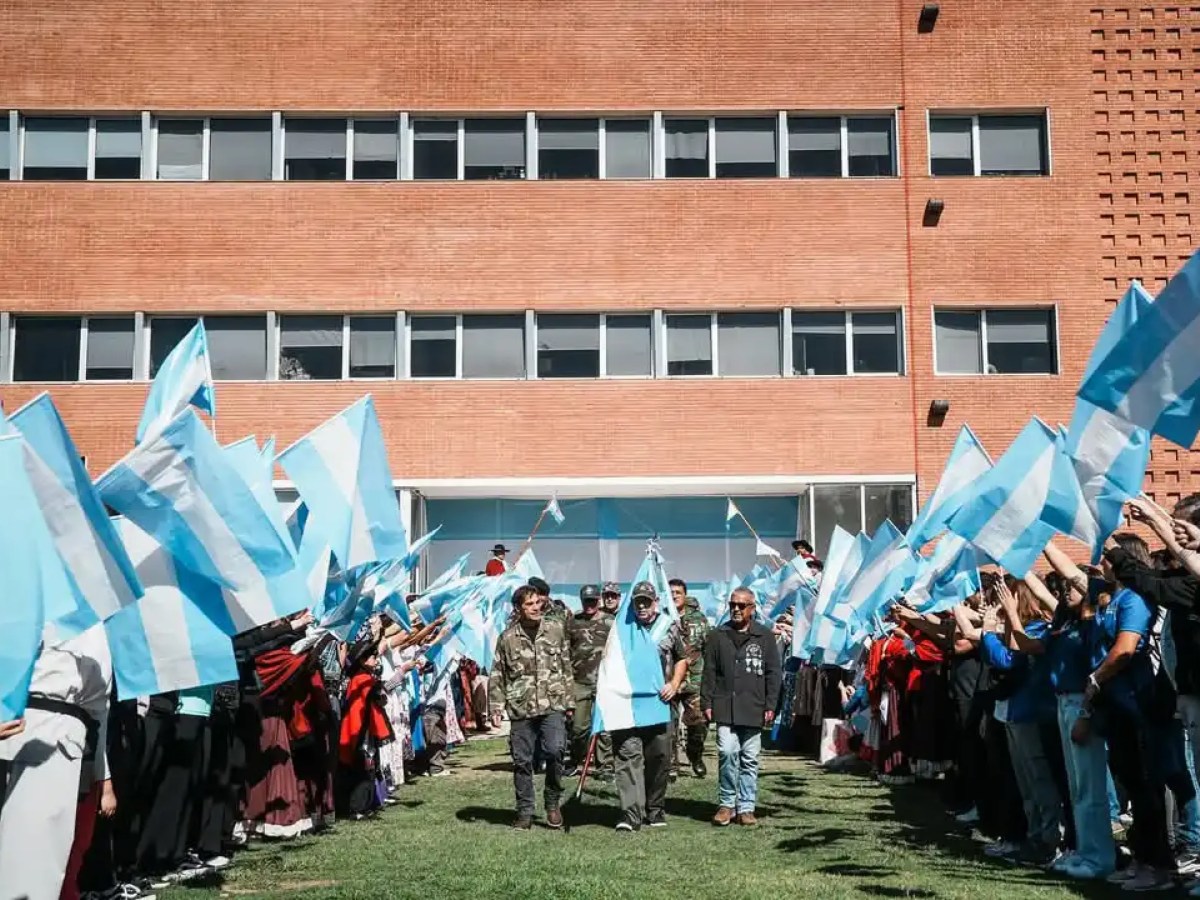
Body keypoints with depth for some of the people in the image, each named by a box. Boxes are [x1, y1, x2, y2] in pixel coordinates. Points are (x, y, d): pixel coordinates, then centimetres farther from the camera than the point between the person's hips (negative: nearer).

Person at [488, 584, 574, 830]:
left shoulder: (556, 630, 6)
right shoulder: (507, 638, 4)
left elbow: (566, 668, 13)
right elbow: (497, 676, 8)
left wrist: (569, 701, 12)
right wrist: (495, 708, 2)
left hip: (553, 705, -1)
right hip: (521, 708, 1)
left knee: (555, 750, -17)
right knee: (522, 761, 5)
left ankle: (552, 804, 3)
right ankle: (525, 812, 18)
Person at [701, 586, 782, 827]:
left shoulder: (765, 636, 7)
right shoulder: (718, 636, 9)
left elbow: (773, 673, 6)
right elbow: (709, 672, 10)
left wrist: (770, 706, 0)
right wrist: (707, 703, 3)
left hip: (754, 710, 0)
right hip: (725, 708, 0)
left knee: (750, 760, 4)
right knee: (727, 753, -11)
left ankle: (746, 807, 14)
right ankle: (727, 804, 3)